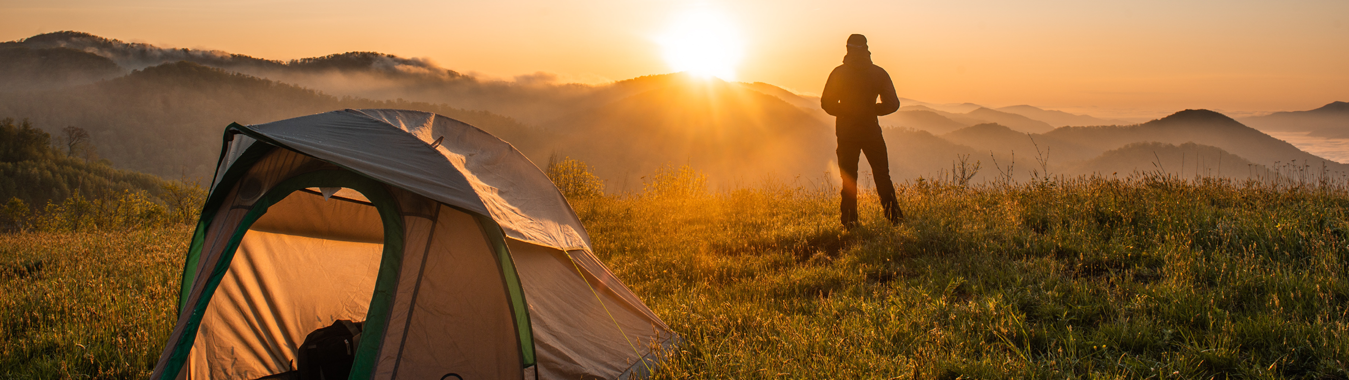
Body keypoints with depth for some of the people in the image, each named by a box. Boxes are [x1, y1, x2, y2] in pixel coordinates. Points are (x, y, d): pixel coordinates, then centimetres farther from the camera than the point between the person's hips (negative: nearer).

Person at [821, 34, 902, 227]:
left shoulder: (839, 73, -5)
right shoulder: (879, 73, -2)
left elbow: (827, 103, -6)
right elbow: (892, 104, -2)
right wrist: (871, 110, 12)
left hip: (846, 133, 0)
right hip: (871, 131, 0)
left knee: (848, 178, 8)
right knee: (882, 176, 10)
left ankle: (849, 220, 6)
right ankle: (894, 217, 3)